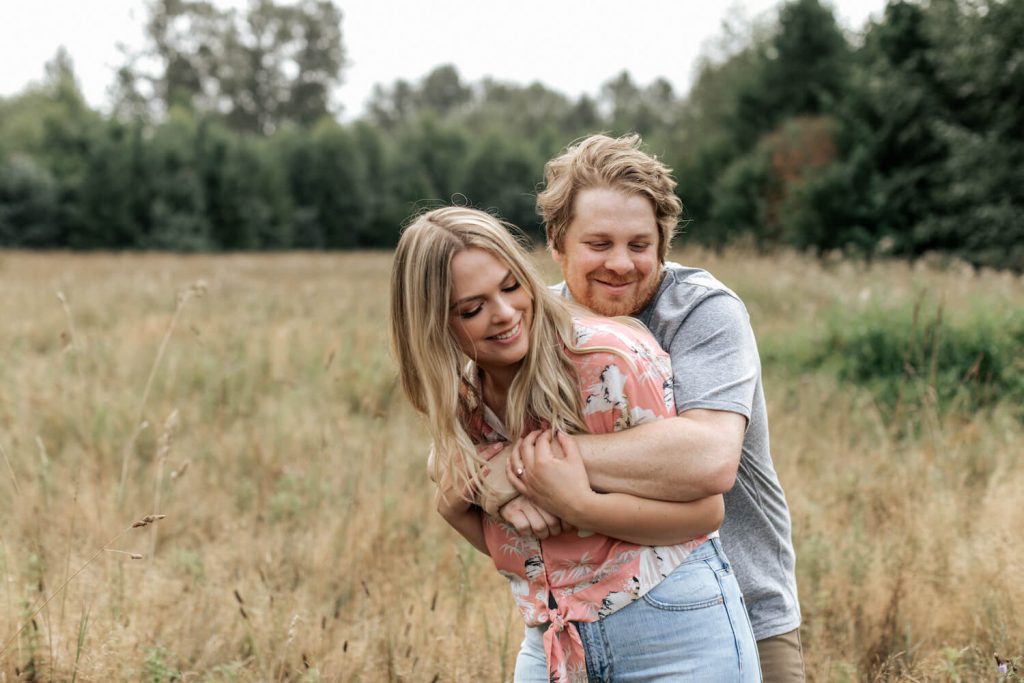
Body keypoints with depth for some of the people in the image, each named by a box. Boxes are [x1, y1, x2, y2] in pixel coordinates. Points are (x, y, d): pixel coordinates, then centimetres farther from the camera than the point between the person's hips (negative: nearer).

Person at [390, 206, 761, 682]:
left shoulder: (611, 360, -17)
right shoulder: (460, 404, 2)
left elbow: (704, 510, -14)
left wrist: (577, 503, -24)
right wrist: (453, 510, -7)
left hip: (675, 638, -5)